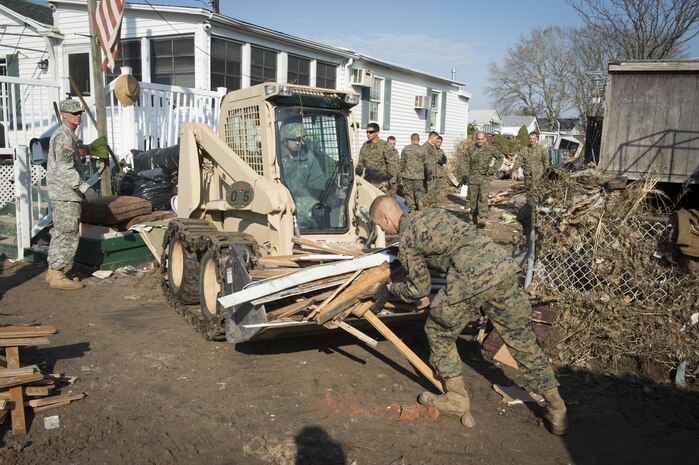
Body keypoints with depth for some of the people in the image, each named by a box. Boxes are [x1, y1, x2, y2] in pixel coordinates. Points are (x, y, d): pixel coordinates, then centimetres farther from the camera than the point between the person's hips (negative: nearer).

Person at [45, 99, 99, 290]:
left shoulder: (68, 135, 18)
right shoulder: (63, 136, -15)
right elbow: (65, 169, -25)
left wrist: (81, 188, 28)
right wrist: (85, 188, -31)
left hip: (59, 194, 11)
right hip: (66, 194, -11)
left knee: (60, 232, 16)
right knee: (68, 234, -7)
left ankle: (53, 271, 25)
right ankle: (58, 276, -2)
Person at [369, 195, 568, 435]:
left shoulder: (406, 243, 6)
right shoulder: (429, 212, 26)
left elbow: (420, 289, 13)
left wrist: (392, 288, 32)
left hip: (471, 279, -7)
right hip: (503, 266, 7)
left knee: (439, 333, 19)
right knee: (522, 341, 18)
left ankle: (457, 399, 26)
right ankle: (556, 410, 26)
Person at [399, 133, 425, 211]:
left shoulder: (406, 149, -2)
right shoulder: (423, 149, -5)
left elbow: (402, 162, 3)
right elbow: (426, 163, -3)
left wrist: (401, 172, 16)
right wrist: (425, 174, 11)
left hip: (407, 175, 0)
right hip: (419, 175, 0)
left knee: (408, 193, 9)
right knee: (419, 190, 16)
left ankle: (411, 209, 9)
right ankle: (420, 200, -7)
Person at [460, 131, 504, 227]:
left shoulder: (490, 149, 1)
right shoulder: (470, 150, 2)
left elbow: (500, 158, 15)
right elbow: (465, 163, 1)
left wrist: (493, 168, 3)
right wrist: (464, 175, -12)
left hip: (485, 177, -1)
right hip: (473, 177, 2)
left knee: (483, 198, -12)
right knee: (473, 198, 8)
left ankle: (482, 220, -13)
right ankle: (474, 215, 30)